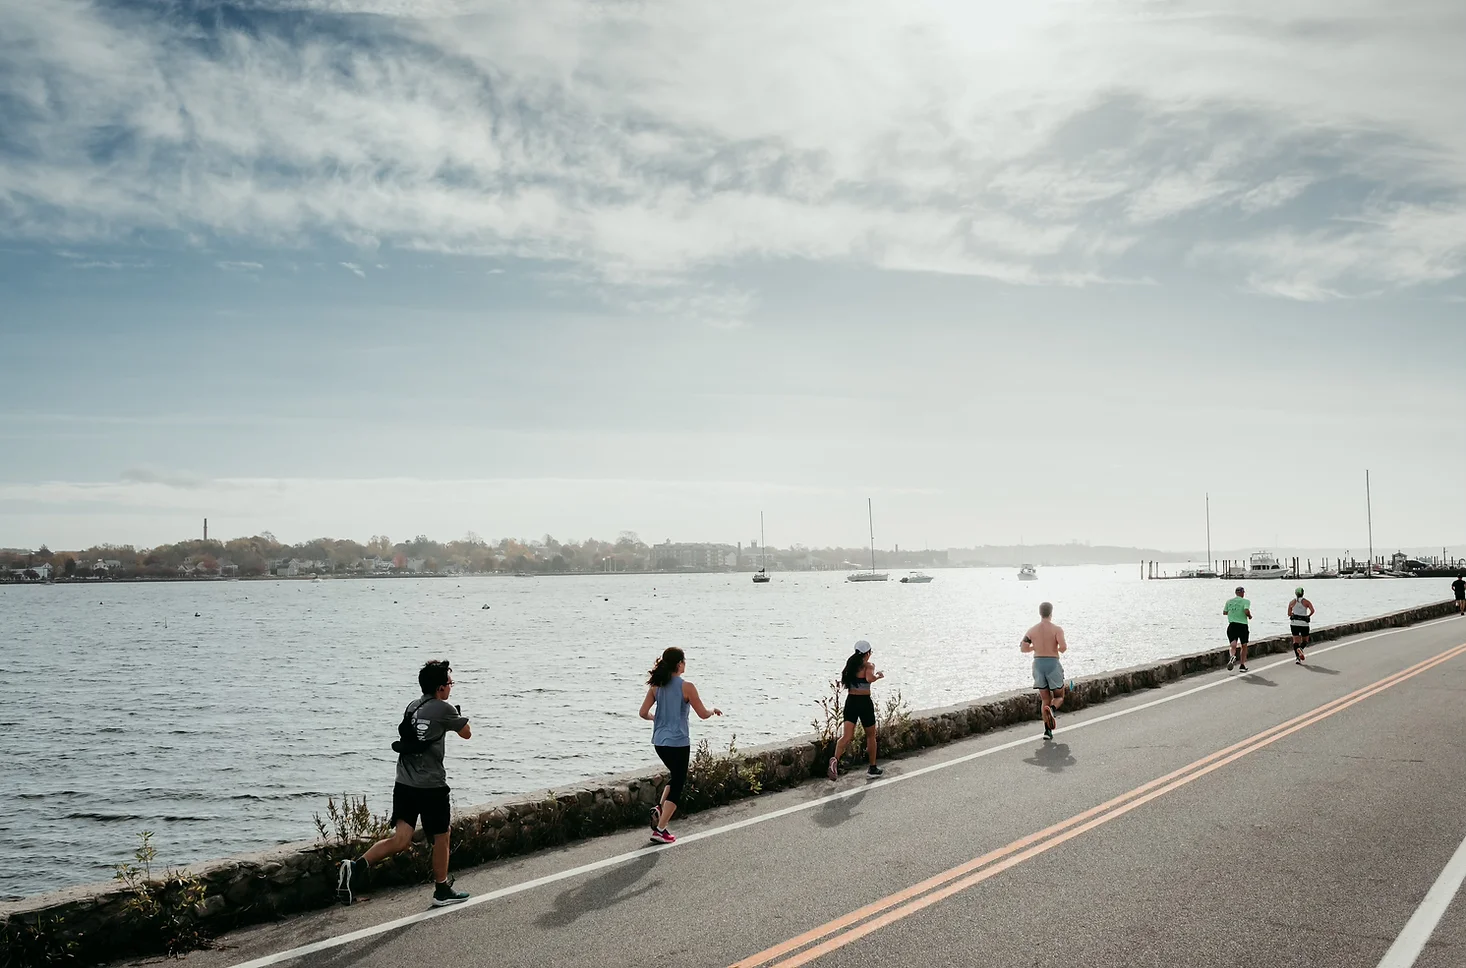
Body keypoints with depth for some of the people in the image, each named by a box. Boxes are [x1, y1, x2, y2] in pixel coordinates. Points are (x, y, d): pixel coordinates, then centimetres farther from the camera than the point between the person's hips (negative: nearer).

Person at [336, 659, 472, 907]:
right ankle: (442, 891, 22)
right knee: (441, 838, 11)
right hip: (431, 786, -6)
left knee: (401, 840, 2)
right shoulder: (443, 708, -10)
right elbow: (466, 734, 4)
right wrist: (460, 717, 23)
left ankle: (357, 866, -18)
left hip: (405, 784, 6)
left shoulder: (412, 706, 12)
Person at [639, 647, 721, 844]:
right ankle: (660, 829, 3)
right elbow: (703, 714, -9)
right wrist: (713, 711, 13)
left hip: (659, 741, 6)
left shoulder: (656, 686, 1)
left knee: (675, 775, 28)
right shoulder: (686, 687, -13)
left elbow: (643, 713, 2)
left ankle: (660, 808, 11)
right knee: (677, 785, 5)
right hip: (678, 743, -6)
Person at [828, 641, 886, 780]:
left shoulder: (851, 664, 8)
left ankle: (835, 760, -31)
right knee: (871, 735, 16)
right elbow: (869, 678, -29)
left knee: (847, 736, -5)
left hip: (850, 701, 4)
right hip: (864, 702, -4)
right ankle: (872, 768, 25)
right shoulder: (869, 665, -9)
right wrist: (879, 676, -8)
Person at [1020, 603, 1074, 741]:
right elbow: (1063, 647, -20)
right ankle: (1052, 709, -22)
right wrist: (1060, 649, 4)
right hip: (1053, 663, -3)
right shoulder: (1057, 629, -6)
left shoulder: (1032, 630, 4)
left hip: (1038, 663, 3)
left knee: (1045, 699, 11)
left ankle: (1047, 729, 0)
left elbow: (1023, 648, 0)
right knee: (1059, 696, 13)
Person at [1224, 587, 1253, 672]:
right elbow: (1246, 611, -20)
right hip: (1242, 625, -2)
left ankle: (1232, 656, -40)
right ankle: (1242, 665, 16)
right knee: (1244, 646, 15)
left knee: (1233, 645, -6)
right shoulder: (1245, 601, -4)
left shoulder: (1229, 601, 9)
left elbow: (1224, 612, 12)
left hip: (1232, 624, 2)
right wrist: (1249, 616, 0)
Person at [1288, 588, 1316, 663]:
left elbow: (1289, 614, 10)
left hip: (1294, 623, 1)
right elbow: (1312, 610, -14)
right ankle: (1300, 648, -20)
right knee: (1305, 640, 12)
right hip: (1304, 623, -1)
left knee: (1296, 641, 3)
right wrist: (1308, 616, 3)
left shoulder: (1292, 602, 6)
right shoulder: (1306, 602, 0)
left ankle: (1297, 658, -10)